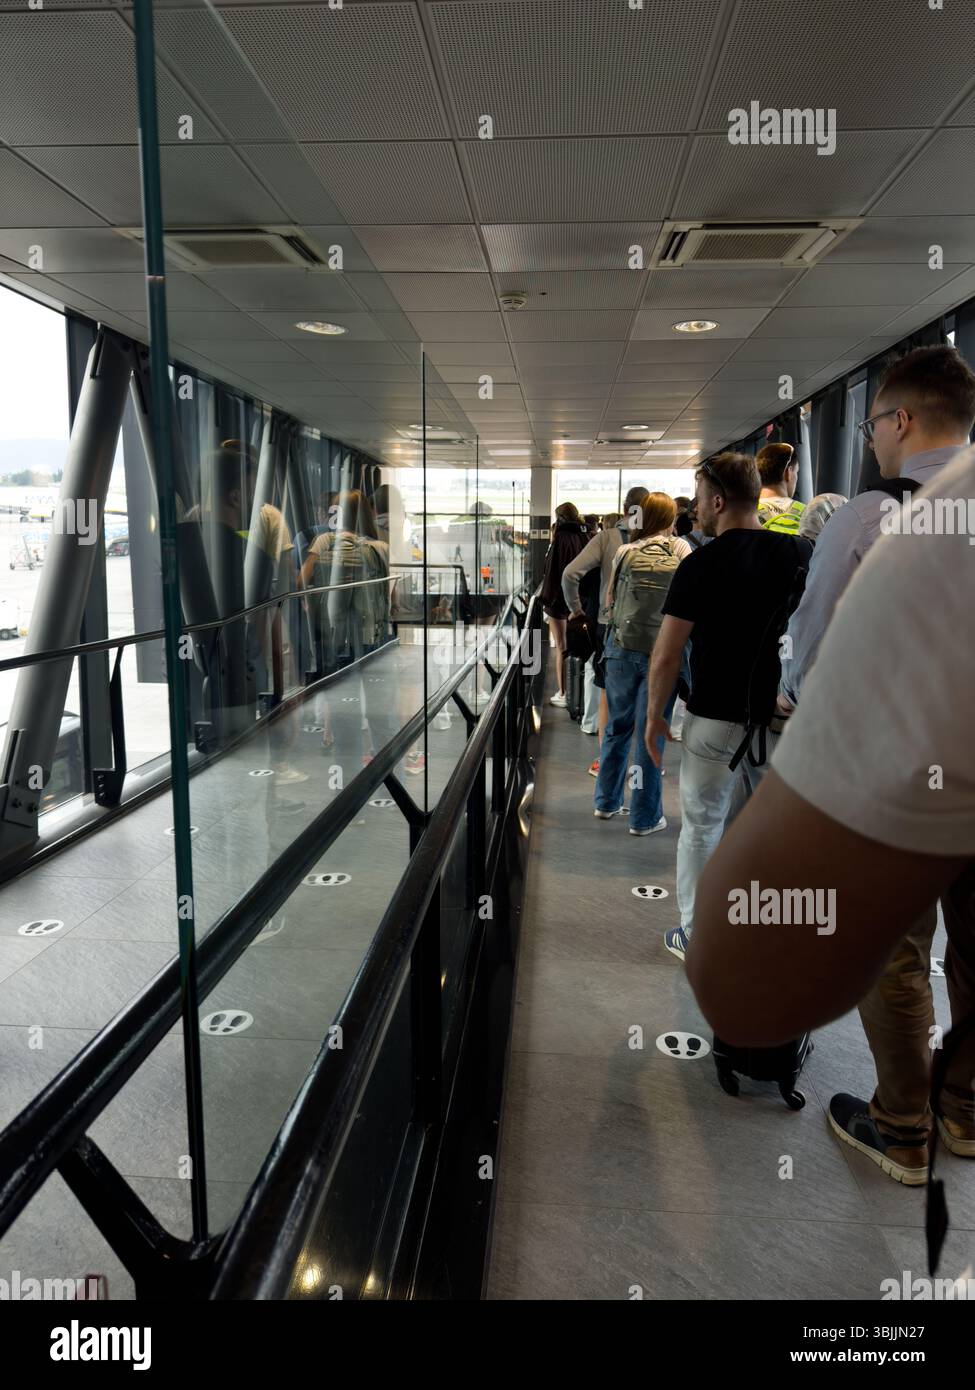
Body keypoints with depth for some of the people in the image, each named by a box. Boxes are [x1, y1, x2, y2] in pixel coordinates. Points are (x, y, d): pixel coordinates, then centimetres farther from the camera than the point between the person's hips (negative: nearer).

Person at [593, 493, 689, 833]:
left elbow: (609, 601, 6)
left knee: (617, 727, 16)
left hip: (622, 649, 2)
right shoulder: (681, 550, -3)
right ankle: (644, 817, 12)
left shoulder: (625, 552, 0)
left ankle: (606, 802, 27)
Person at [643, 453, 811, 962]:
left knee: (701, 825, 11)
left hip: (715, 717, -3)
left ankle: (695, 936, 22)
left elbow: (666, 656, -12)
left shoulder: (700, 565, -11)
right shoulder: (802, 554, 0)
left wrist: (654, 715, 1)